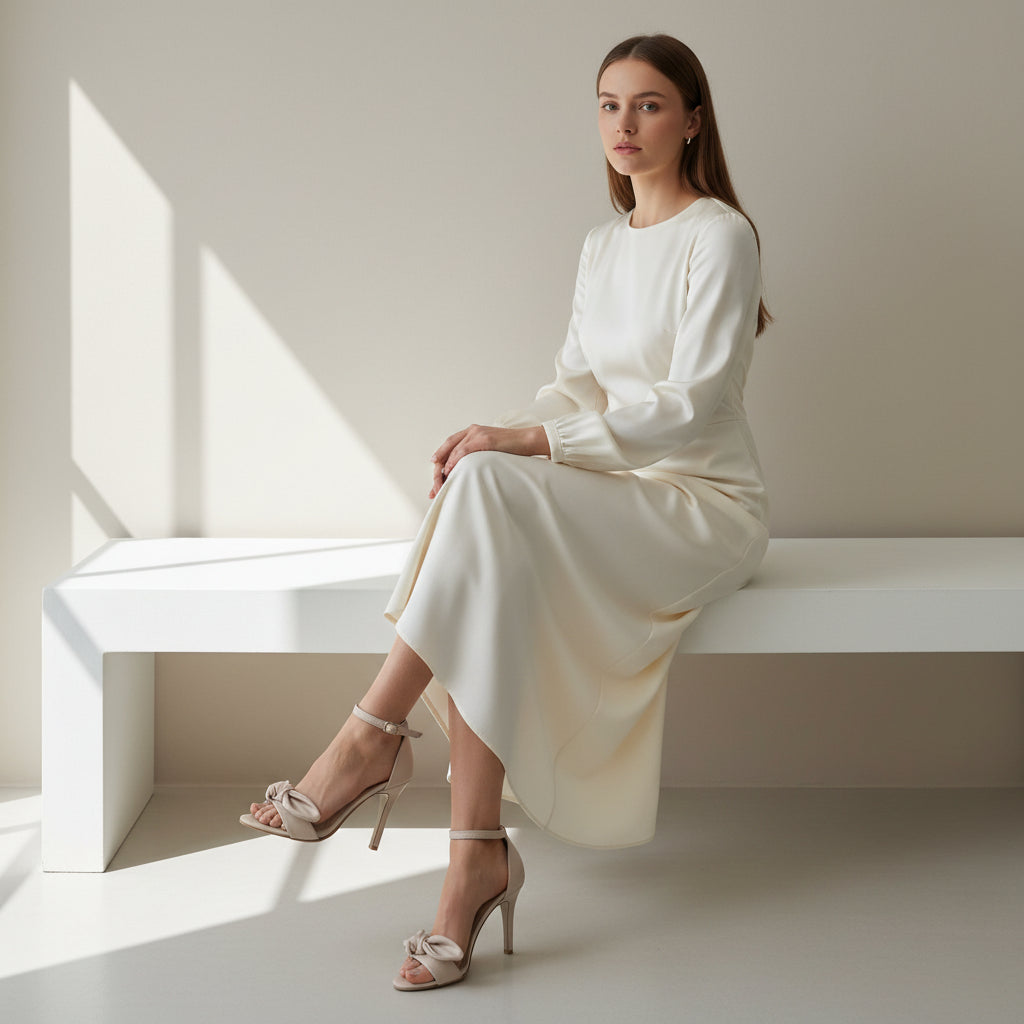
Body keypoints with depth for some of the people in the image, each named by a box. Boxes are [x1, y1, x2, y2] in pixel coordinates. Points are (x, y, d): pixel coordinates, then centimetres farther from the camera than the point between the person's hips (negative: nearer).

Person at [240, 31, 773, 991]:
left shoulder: (718, 236, -8)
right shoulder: (602, 244, 16)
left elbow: (691, 403, -17)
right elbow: (576, 380, 15)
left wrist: (530, 444, -23)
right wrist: (504, 435, -8)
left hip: (706, 505, -6)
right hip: (615, 497, 6)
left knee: (487, 488, -31)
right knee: (479, 585, -26)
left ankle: (372, 738, -25)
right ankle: (476, 858, -29)